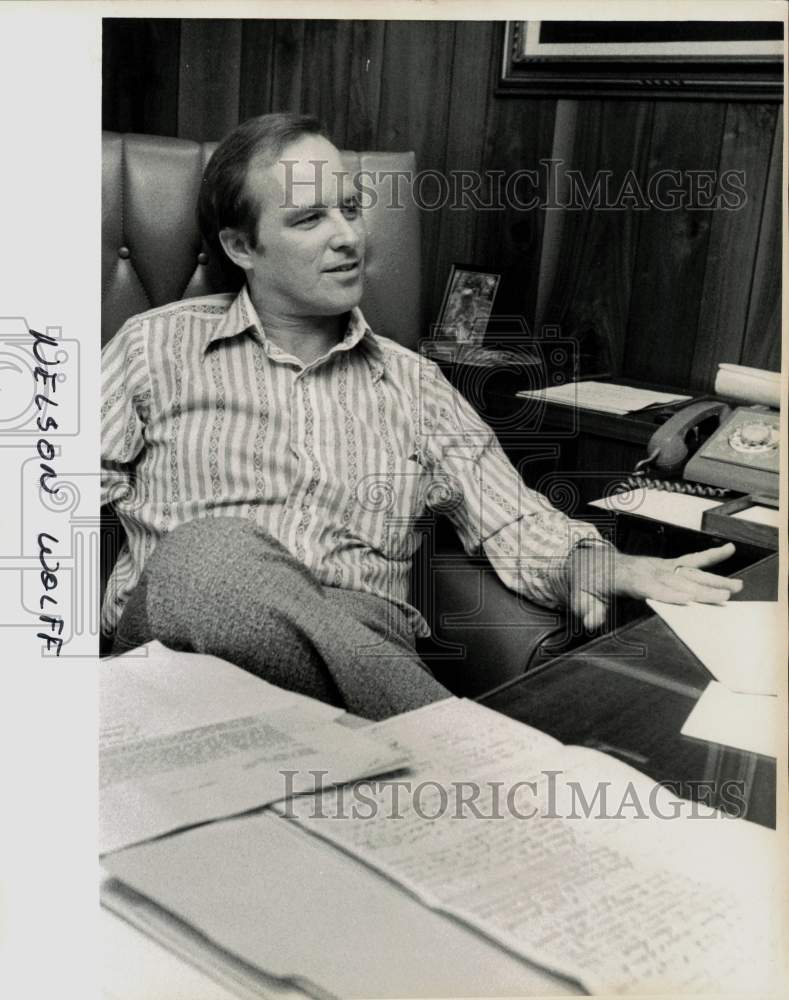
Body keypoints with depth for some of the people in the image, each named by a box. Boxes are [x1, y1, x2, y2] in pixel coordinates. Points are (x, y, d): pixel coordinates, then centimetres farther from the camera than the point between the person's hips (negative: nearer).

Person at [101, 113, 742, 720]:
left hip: (363, 633, 0)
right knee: (210, 549, -37)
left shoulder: (412, 383, 18)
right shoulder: (157, 346, 13)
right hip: (176, 632, 1)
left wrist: (602, 571, -13)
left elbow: (516, 523, 10)